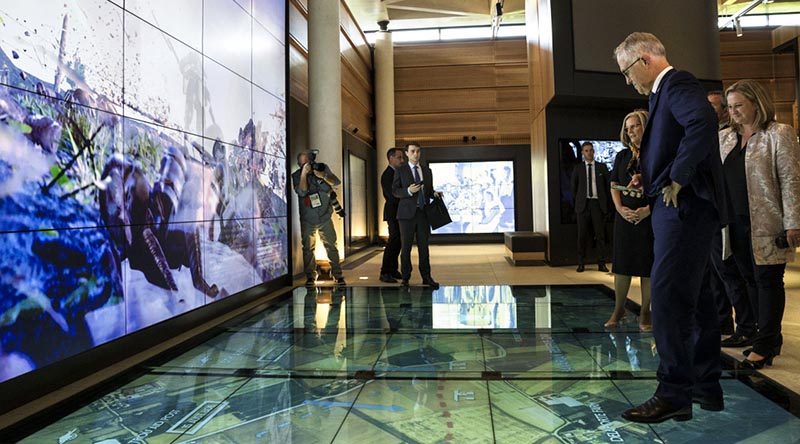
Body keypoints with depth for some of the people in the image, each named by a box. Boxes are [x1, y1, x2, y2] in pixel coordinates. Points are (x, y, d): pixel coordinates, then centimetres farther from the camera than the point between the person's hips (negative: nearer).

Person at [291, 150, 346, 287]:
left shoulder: (322, 168, 3)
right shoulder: (297, 175, -3)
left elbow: (336, 182, -5)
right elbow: (302, 192, -17)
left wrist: (322, 175, -21)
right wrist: (304, 174, -23)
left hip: (325, 217, 1)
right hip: (307, 220, -1)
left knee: (331, 246, 1)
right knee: (308, 248, 1)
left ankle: (338, 275, 8)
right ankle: (310, 277, 11)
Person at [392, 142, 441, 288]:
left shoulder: (427, 171, 14)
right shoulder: (400, 171, 2)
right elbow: (394, 191, -2)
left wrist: (434, 193, -2)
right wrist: (408, 191, -18)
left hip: (423, 212, 3)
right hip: (407, 212, -3)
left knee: (424, 246, 6)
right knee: (406, 246, 2)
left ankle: (426, 277, 13)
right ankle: (405, 278, 12)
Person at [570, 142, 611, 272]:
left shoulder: (602, 167, 8)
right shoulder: (578, 169, 7)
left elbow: (608, 186, 10)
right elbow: (574, 187, 15)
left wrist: (606, 203, 4)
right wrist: (579, 200, 9)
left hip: (598, 203, 0)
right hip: (583, 204, 0)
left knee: (600, 234, 0)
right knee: (582, 235, 0)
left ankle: (601, 263, 6)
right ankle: (581, 263, 6)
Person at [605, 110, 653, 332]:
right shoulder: (622, 156, 11)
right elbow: (614, 186, 9)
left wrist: (648, 209, -17)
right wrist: (620, 209, -6)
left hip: (650, 216, -3)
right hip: (625, 217, 3)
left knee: (647, 266, 2)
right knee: (622, 264, 5)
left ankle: (644, 312, 13)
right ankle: (618, 309, 15)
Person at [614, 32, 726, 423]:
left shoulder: (677, 83, -8)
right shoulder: (666, 91, 21)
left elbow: (703, 123, -27)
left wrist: (676, 181, -22)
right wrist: (650, 180, 9)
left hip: (684, 206, -11)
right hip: (679, 208, 11)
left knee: (667, 299, -10)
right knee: (691, 297, 14)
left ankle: (673, 394, -2)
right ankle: (706, 387, 25)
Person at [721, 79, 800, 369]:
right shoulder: (724, 138, 13)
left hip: (766, 225, -6)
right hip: (735, 223, 6)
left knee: (768, 281, 0)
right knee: (751, 280, 11)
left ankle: (764, 346, 7)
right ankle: (770, 340, 23)